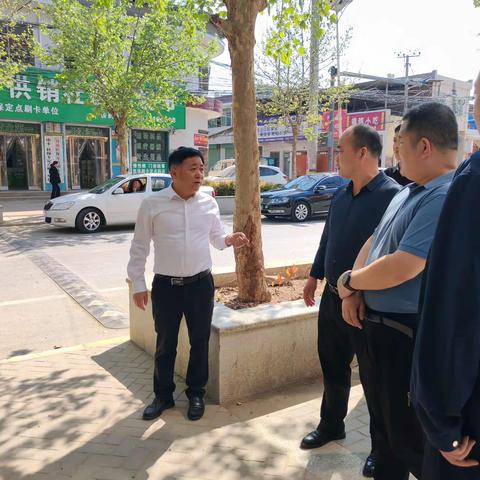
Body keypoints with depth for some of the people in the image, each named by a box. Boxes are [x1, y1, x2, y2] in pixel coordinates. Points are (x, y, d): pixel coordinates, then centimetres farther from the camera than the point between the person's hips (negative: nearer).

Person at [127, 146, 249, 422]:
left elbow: (216, 238, 11)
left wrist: (230, 240, -12)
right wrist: (138, 284, -2)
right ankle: (163, 395, 33)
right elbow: (140, 247, -1)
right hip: (165, 285, -1)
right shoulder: (152, 205, -7)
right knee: (165, 344, 13)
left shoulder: (209, 203, 1)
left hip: (201, 283, 2)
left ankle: (196, 394, 33)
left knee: (200, 342, 13)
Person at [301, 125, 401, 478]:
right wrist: (314, 276, 22)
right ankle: (331, 426, 42)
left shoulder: (392, 195, -18)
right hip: (332, 298, 7)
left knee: (374, 378, 9)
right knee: (333, 368, 21)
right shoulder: (340, 196, 7)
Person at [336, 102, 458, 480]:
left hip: (410, 333, -10)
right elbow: (373, 242, 12)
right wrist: (355, 293, -3)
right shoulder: (408, 193, 10)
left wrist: (349, 281, -12)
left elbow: (401, 267, -30)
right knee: (385, 418, 25)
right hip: (379, 323, 10)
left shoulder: (445, 197, -24)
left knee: (410, 435, 7)